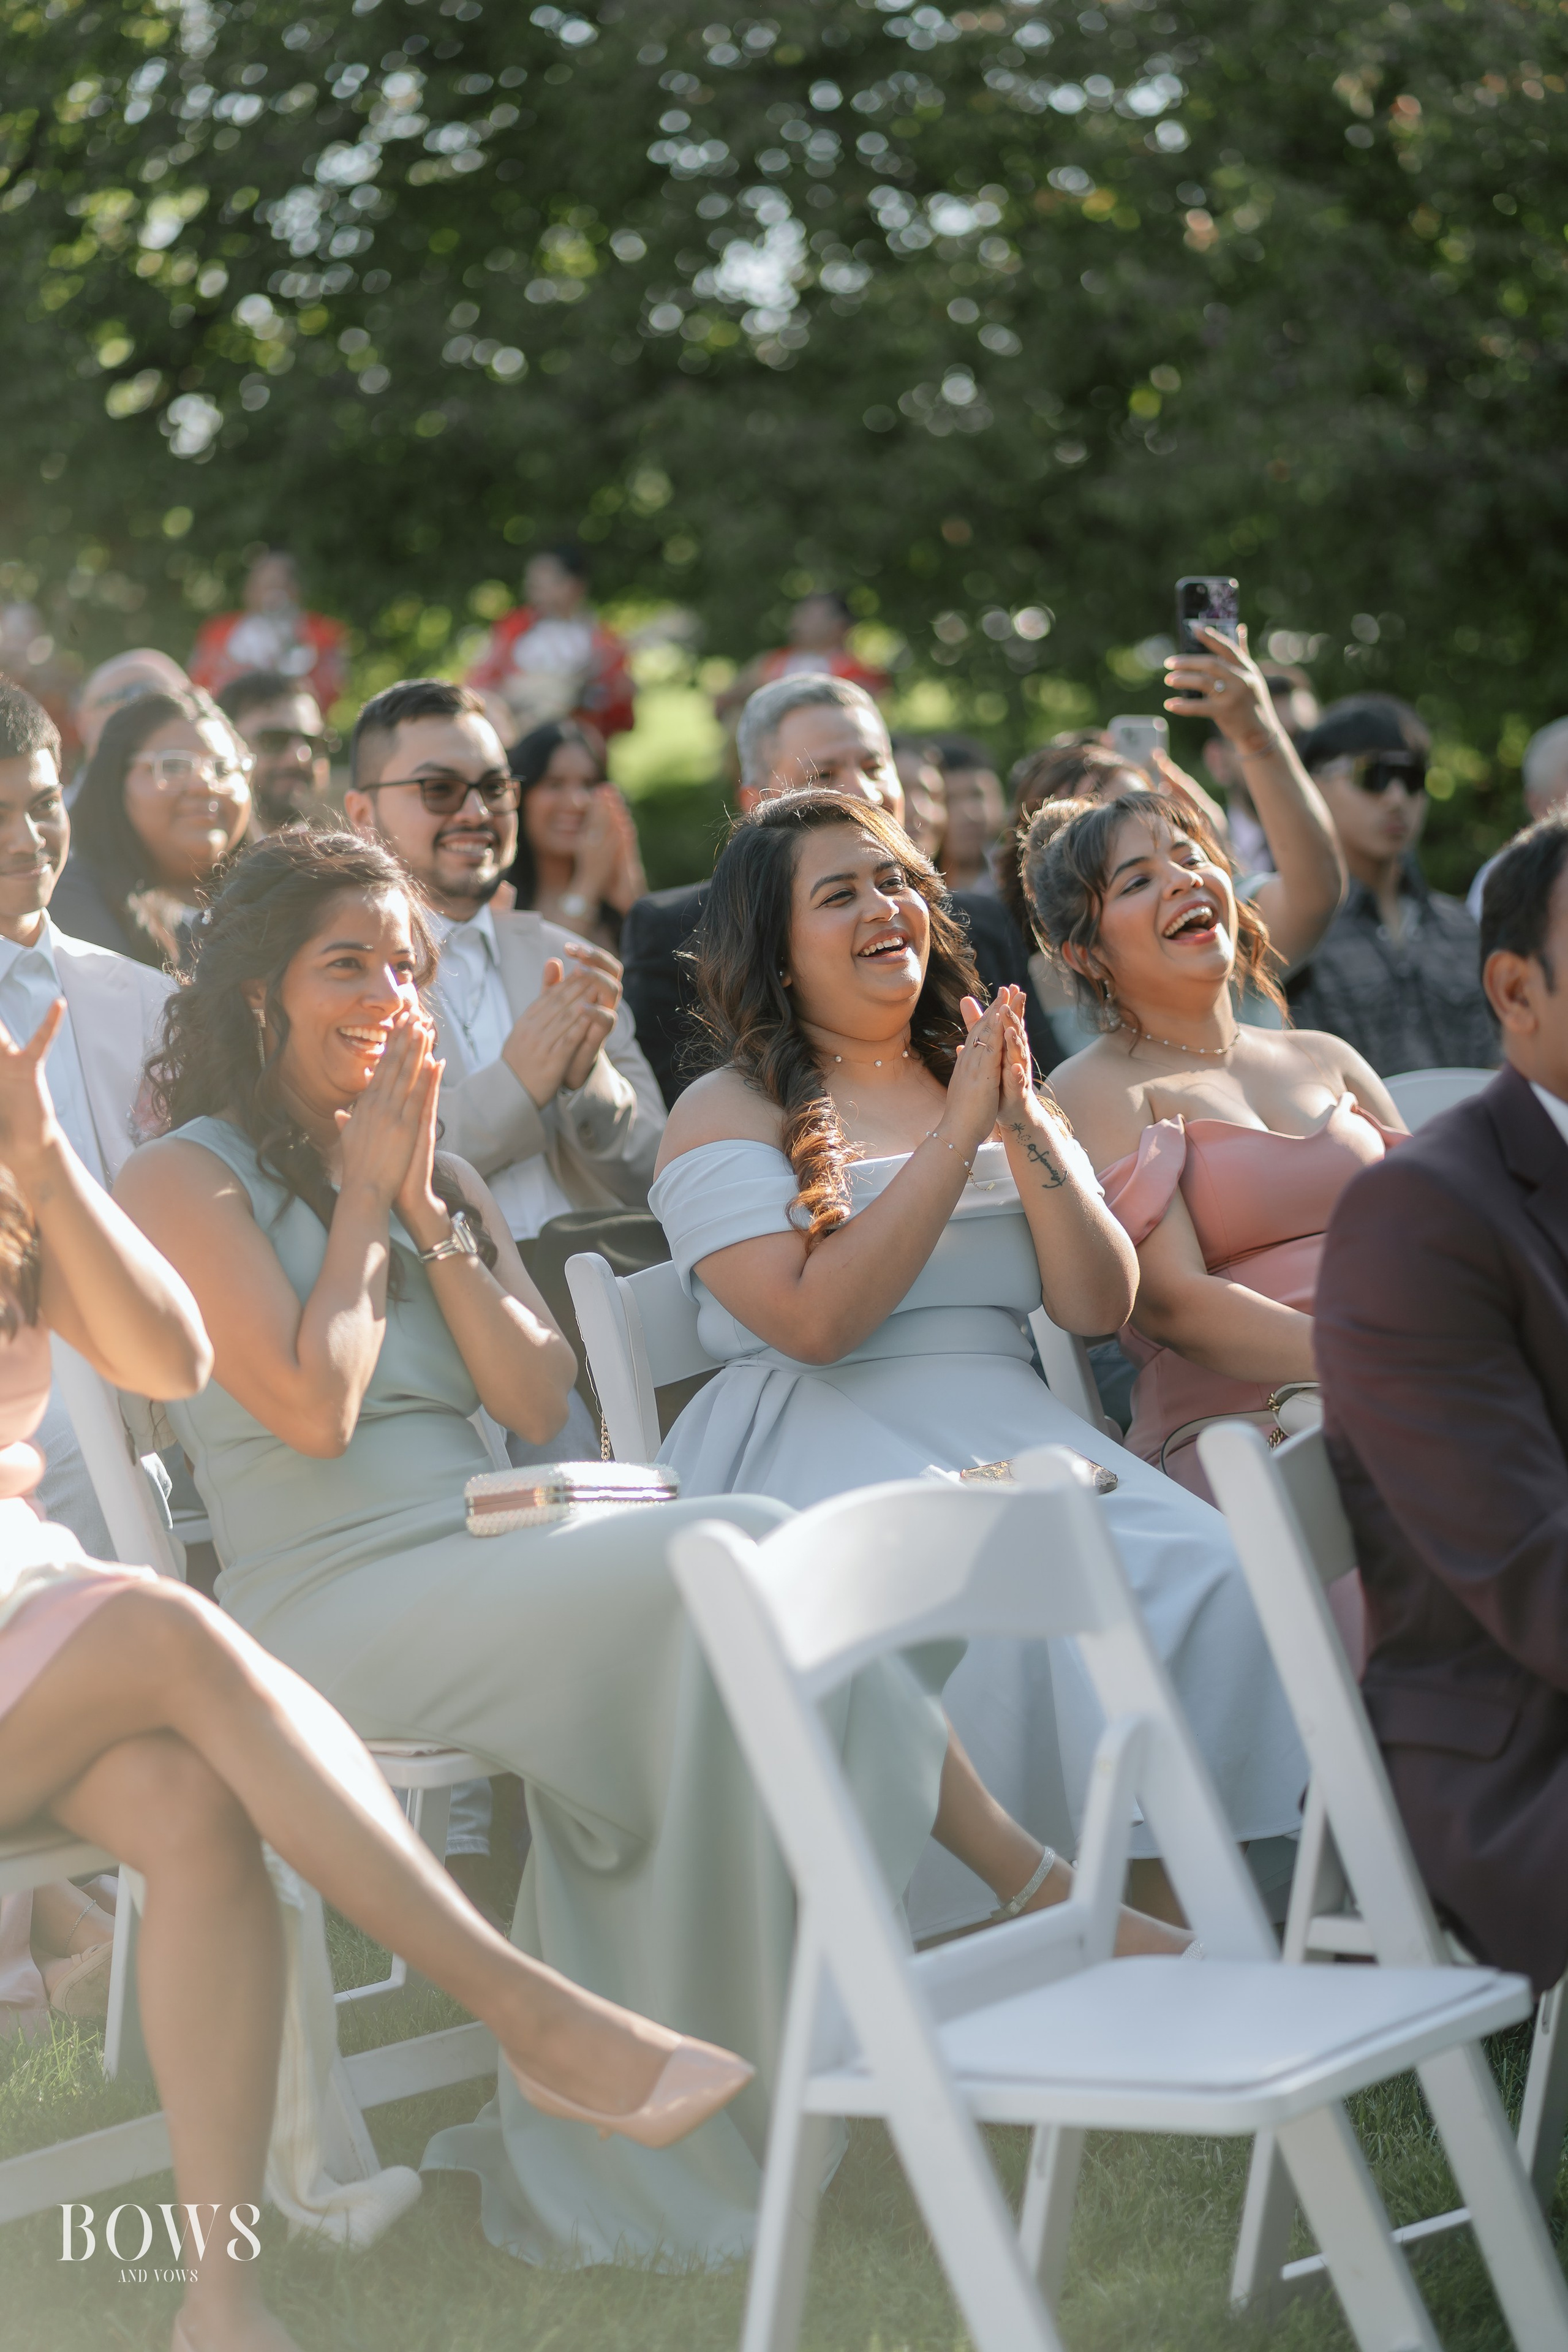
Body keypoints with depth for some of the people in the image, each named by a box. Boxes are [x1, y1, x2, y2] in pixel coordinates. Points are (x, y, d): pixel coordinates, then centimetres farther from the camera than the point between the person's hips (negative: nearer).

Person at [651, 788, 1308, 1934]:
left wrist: (1026, 1133, -3)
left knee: (1208, 1578, -26)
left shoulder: (990, 1085, 22)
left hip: (1015, 1429, 5)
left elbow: (1101, 1306, 11)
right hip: (824, 1442, -5)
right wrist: (958, 1140, -9)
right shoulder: (727, 1113, 5)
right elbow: (816, 1321, -12)